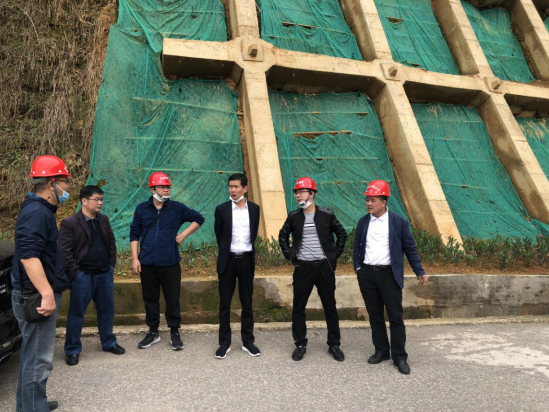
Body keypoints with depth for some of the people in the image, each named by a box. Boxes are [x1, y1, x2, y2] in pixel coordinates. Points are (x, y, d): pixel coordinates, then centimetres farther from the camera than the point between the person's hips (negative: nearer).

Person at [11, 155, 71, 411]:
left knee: (33, 354, 21)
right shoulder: (36, 212, -19)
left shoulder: (41, 210, 14)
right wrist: (47, 294, -32)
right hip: (35, 296, -11)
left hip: (38, 293, 11)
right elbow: (29, 256, -30)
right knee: (39, 358, -3)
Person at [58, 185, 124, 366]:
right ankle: (72, 350, 19)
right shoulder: (69, 223, -10)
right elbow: (65, 252, -12)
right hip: (82, 276, -5)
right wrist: (75, 273, -13)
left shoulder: (104, 220, 8)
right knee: (76, 314, 6)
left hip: (105, 274, 6)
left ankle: (109, 343, 30)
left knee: (107, 310, 14)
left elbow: (111, 243, 14)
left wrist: (111, 265, 8)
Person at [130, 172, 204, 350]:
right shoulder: (142, 208, 4)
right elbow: (134, 234, 6)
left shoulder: (177, 208, 1)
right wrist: (135, 258, -1)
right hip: (147, 263, 1)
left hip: (170, 262, -1)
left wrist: (183, 235, -1)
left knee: (173, 299, 4)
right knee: (150, 298, 11)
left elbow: (198, 218, 8)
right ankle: (153, 332, 27)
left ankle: (175, 332, 19)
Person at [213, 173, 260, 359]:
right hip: (228, 260, -1)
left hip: (247, 260, 1)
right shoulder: (222, 209, -3)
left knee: (247, 303, 9)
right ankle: (224, 342, 17)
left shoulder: (254, 208, 2)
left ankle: (248, 341, 21)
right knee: (224, 303, 5)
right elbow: (219, 235, 6)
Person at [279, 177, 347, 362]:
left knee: (330, 307, 8)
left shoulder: (327, 215, -2)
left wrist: (335, 255, 2)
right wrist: (289, 255, 6)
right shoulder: (293, 216, 2)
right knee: (298, 308, 4)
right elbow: (283, 236, 16)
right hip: (303, 268, 1)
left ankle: (334, 345, 22)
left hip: (325, 267, -1)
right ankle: (300, 345, 20)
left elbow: (342, 234, 9)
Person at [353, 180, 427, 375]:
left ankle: (399, 356, 15)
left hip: (389, 275, -3)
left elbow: (410, 247, 1)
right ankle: (381, 351, 27)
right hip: (367, 274, 3)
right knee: (375, 315, 13)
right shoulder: (363, 222, 6)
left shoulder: (398, 221, -3)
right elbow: (357, 247, 13)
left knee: (395, 317, 3)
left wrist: (419, 271, 1)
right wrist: (357, 267, 4)